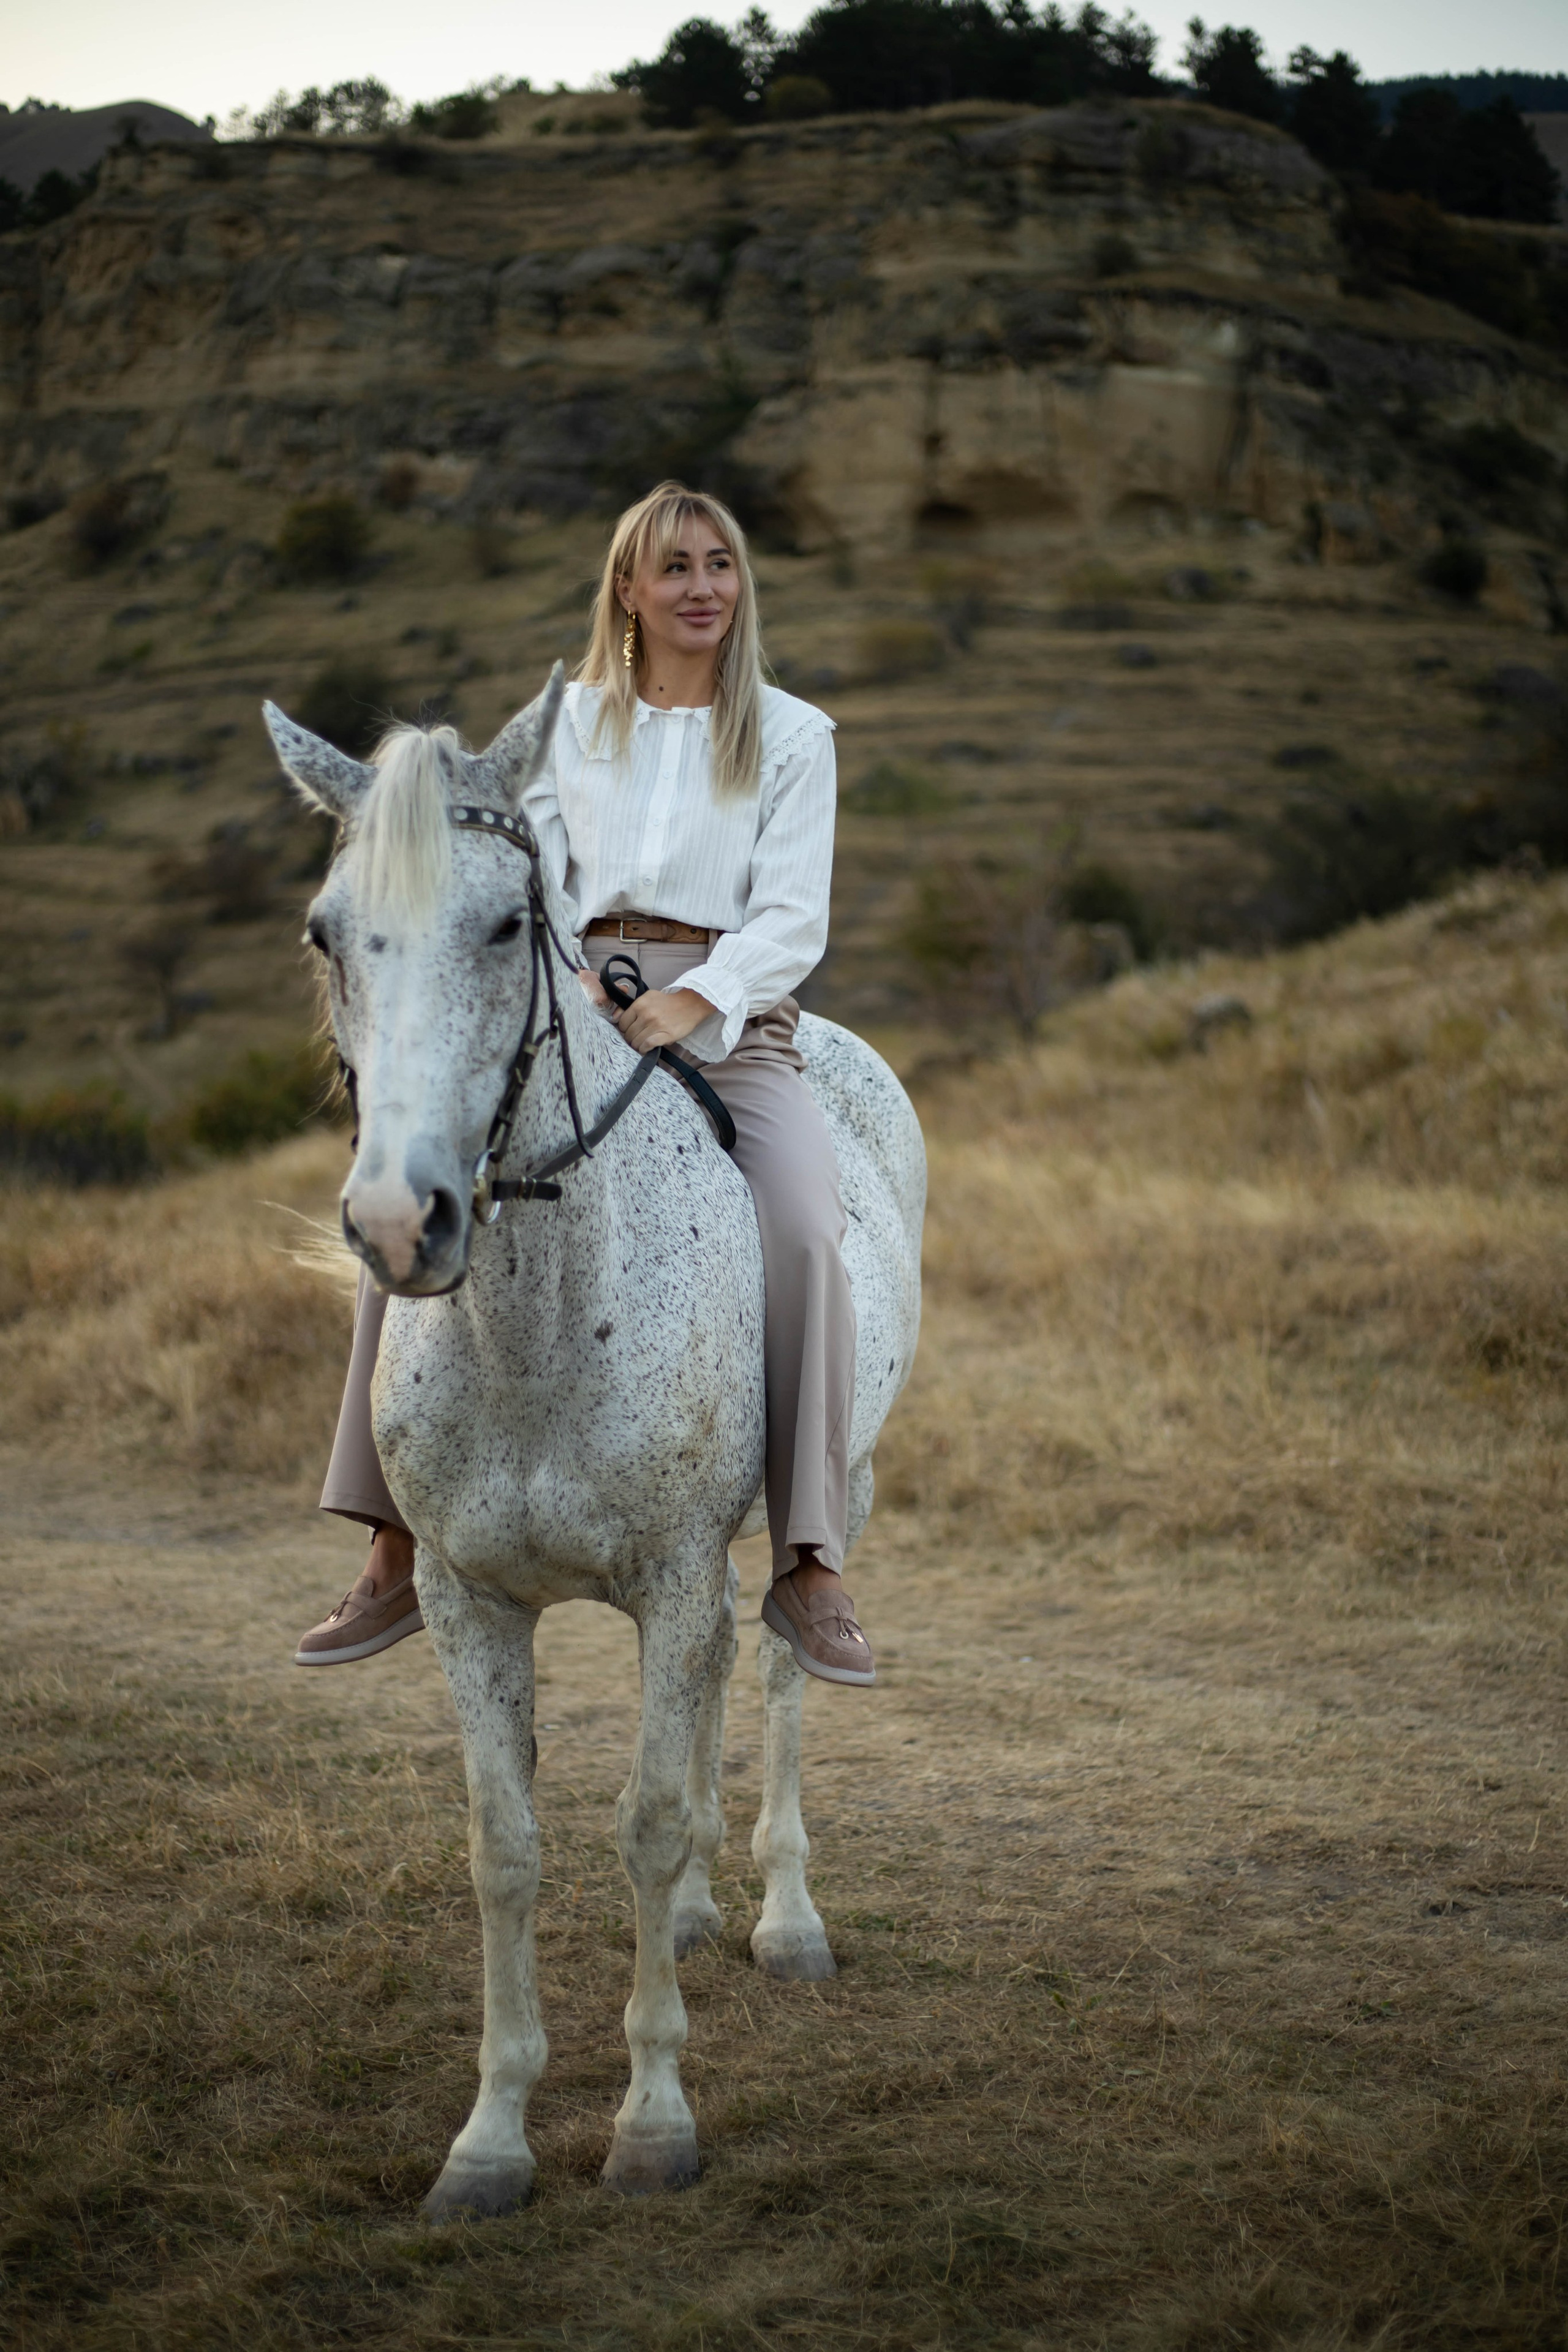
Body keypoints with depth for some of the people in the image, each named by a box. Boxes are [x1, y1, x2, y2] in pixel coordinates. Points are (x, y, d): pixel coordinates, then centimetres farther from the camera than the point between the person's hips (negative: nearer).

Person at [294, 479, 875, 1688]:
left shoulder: (793, 735, 8)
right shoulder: (566, 723, 15)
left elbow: (795, 917, -2)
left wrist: (693, 999, -20)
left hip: (732, 1018, -2)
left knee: (806, 1227, -30)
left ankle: (811, 1566, -23)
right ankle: (398, 1551, -13)